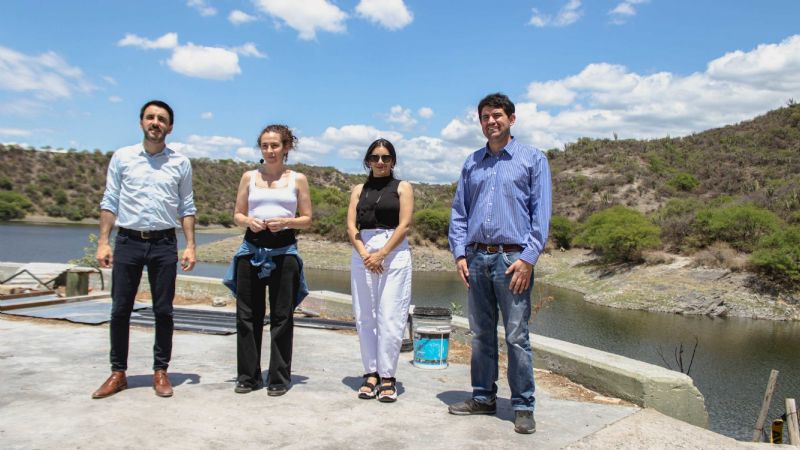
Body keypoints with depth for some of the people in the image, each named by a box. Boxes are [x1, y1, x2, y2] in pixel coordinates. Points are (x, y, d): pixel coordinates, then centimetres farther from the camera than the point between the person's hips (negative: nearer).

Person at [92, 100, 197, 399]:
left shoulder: (180, 163, 6)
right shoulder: (122, 157, 6)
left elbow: (187, 208, 6)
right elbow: (109, 202, 5)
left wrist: (190, 246, -2)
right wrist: (103, 242, -2)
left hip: (164, 243, 0)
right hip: (127, 240, 0)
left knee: (163, 311, 4)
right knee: (120, 310, 4)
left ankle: (160, 372, 15)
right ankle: (118, 373, 16)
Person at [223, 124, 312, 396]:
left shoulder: (297, 179, 6)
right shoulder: (249, 177, 11)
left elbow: (307, 219, 6)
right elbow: (237, 215, 12)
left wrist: (285, 222, -13)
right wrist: (249, 221, -10)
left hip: (284, 249, -2)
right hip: (252, 248, 2)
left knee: (281, 316, 1)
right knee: (247, 315, 3)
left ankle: (279, 378, 12)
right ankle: (248, 376, 16)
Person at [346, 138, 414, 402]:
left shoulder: (402, 187, 8)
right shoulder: (359, 190, 17)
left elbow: (404, 225, -3)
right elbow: (351, 227, 7)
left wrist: (381, 254, -13)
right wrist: (365, 255, -10)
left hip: (394, 253, -3)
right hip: (363, 254, 3)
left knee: (390, 317, -6)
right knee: (365, 317, 2)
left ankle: (387, 377, 2)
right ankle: (371, 374, 11)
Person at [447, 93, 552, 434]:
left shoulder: (532, 159, 3)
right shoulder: (471, 163, 15)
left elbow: (541, 214, -4)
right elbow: (459, 212, 14)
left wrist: (528, 259, -13)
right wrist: (459, 253, 2)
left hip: (512, 258, -4)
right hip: (476, 258, 4)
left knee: (516, 336, -3)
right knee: (481, 333, 11)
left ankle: (523, 406, 9)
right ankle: (483, 397, 23)